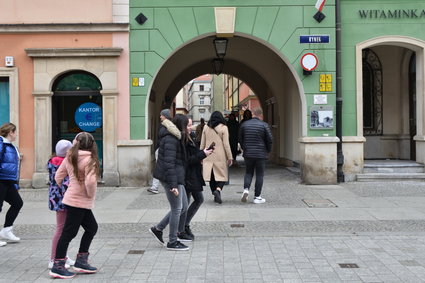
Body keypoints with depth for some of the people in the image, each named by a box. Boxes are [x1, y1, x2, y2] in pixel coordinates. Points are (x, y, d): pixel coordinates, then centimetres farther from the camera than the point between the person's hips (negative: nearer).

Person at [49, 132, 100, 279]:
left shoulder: (70, 157, 4)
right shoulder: (89, 159, -16)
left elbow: (58, 177, 7)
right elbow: (90, 181, -27)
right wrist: (91, 195, -9)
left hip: (72, 199, 8)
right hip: (79, 202, -8)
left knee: (91, 227, 17)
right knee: (69, 232, -1)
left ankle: (81, 261, 21)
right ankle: (58, 266, 6)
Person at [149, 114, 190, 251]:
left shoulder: (175, 137, 13)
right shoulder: (171, 139, -19)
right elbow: (169, 163, -23)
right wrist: (173, 185, -24)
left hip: (176, 176, 10)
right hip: (171, 177, -10)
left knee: (183, 206, 15)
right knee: (177, 209, 0)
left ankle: (157, 229, 22)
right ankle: (172, 242, 12)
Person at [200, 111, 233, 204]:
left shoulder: (206, 128, 7)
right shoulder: (223, 128, -3)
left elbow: (202, 144, 11)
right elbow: (226, 144, -5)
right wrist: (230, 157, 0)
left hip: (208, 156, 4)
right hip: (220, 156, -4)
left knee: (212, 176, 10)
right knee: (222, 175, 3)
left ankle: (215, 196, 15)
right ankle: (218, 189, -22)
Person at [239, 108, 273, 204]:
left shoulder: (244, 124, 2)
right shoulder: (264, 125, -7)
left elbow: (240, 138, 10)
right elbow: (270, 139, -5)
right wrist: (268, 150, 11)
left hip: (248, 154, 3)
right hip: (261, 154, -3)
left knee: (248, 173, 16)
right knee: (259, 175, 5)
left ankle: (246, 189, -8)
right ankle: (257, 197, 6)